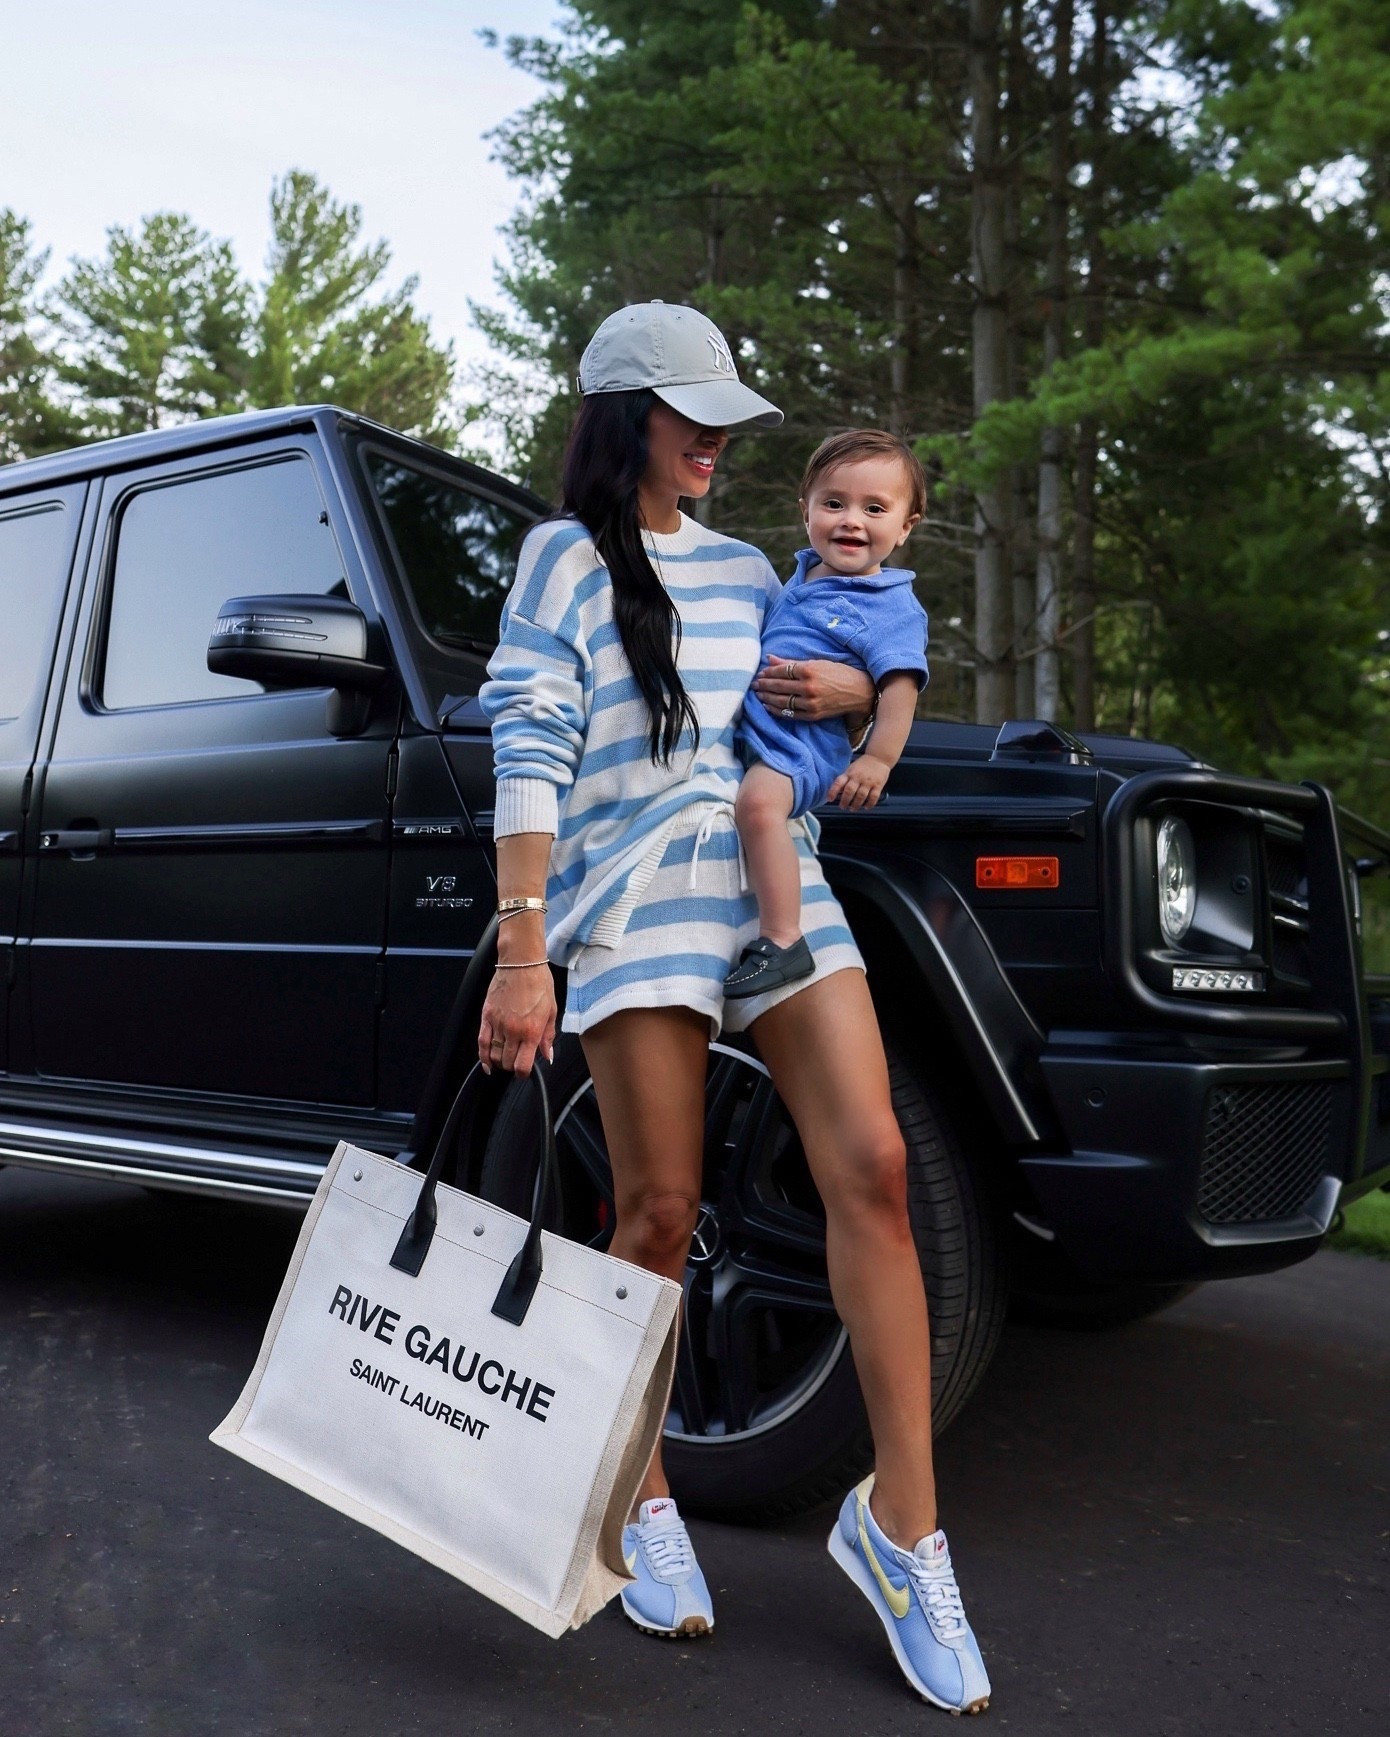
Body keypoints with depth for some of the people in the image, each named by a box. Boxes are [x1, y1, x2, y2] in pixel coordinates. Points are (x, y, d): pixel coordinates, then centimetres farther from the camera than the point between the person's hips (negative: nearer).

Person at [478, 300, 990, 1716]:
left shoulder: (744, 569, 20)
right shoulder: (565, 560, 5)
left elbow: (829, 672, 33)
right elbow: (529, 765, -5)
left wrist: (854, 689, 7)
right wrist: (522, 960, -14)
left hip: (777, 881, 5)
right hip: (632, 904, -4)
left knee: (869, 1167, -9)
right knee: (659, 1215, -2)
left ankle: (901, 1523, 2)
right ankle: (643, 1505, 21)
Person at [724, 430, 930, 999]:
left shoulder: (895, 608, -8)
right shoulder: (803, 574, 16)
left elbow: (899, 688, -16)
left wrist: (877, 761, -23)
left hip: (803, 743, -10)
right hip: (750, 727, 10)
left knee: (758, 800, -34)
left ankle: (782, 942, -33)